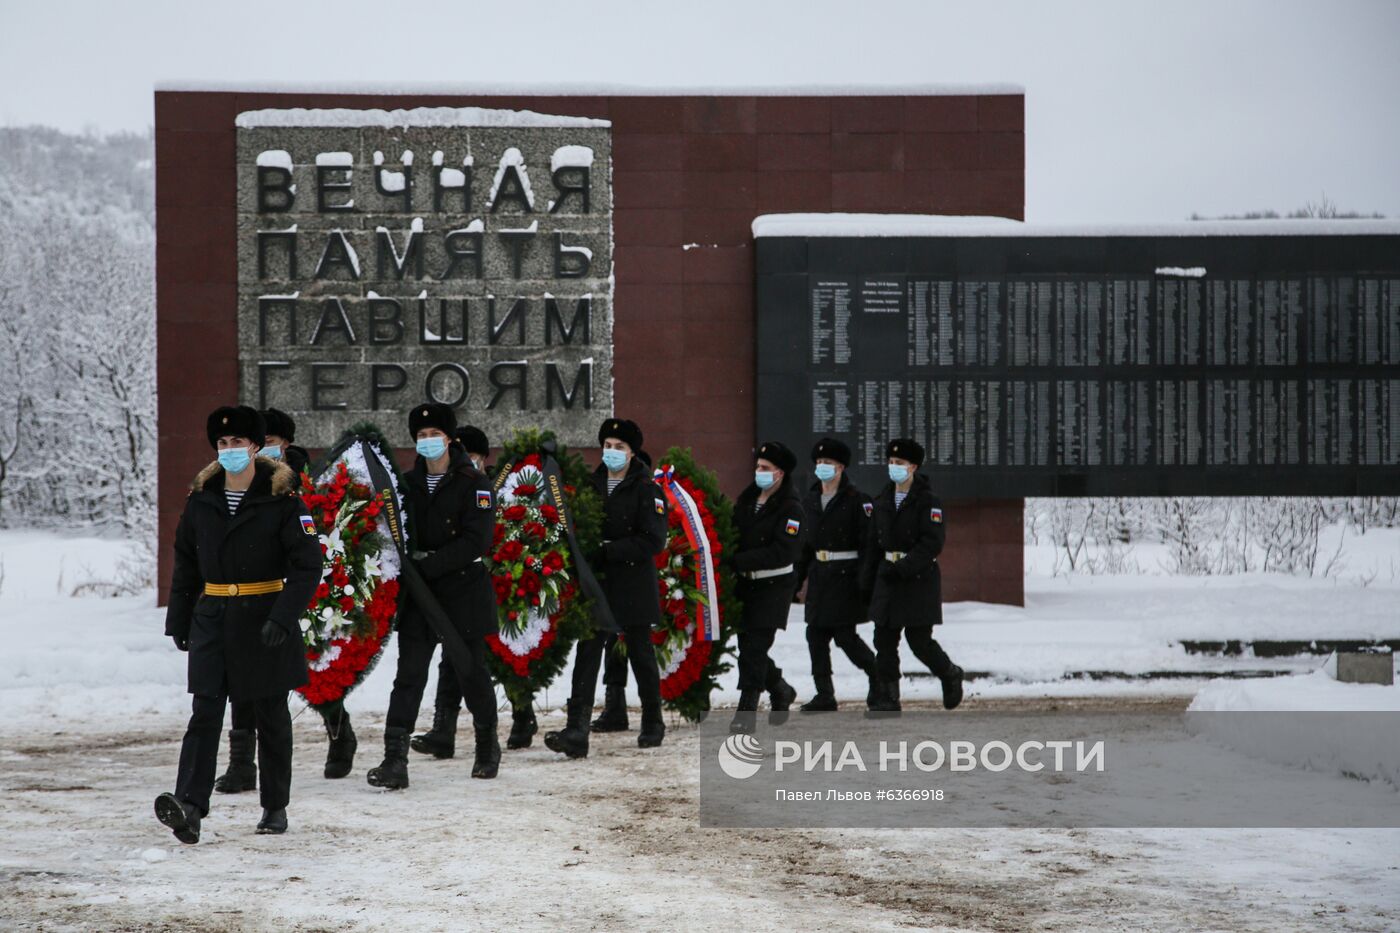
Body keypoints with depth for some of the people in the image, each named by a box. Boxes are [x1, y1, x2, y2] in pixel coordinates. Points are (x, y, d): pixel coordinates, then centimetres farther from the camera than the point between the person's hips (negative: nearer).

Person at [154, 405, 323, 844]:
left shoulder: (282, 500, -7)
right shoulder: (202, 499, 6)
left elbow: (307, 566, -10)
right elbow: (186, 564, 15)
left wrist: (282, 618, -20)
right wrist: (178, 621, 13)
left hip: (265, 621, -3)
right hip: (213, 618, 3)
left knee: (271, 716, 8)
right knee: (205, 712, -9)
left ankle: (275, 807, 20)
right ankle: (189, 806, -19)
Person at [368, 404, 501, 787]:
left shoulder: (474, 483, -7)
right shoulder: (409, 483, 7)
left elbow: (476, 541, -15)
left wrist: (430, 562, -20)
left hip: (464, 590, -3)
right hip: (419, 595, 4)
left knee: (470, 670, 8)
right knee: (409, 674, -4)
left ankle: (487, 745, 30)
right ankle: (395, 759, -8)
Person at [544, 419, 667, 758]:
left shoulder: (647, 488, -7)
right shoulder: (592, 484, 9)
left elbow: (653, 540, -14)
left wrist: (608, 551, -18)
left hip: (633, 586, -4)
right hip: (597, 584, 4)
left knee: (641, 654, 9)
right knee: (587, 654, -6)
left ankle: (653, 725, 27)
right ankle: (577, 732, -13)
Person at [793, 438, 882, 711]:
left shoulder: (856, 500, -8)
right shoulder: (809, 501, 12)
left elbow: (868, 542, -13)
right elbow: (804, 543, 17)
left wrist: (865, 580, -20)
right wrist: (797, 578, 12)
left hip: (846, 575, -6)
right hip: (819, 575, 7)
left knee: (845, 636, -7)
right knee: (816, 635, 3)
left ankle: (877, 676, 17)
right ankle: (824, 696, 10)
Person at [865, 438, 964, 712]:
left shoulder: (928, 501, -8)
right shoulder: (883, 501, 11)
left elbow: (933, 544, -15)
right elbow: (875, 542, 15)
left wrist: (902, 567, -21)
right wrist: (869, 576, 7)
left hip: (920, 579, -6)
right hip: (888, 578, 6)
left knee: (919, 640, -3)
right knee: (884, 640, 0)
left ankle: (951, 675, 24)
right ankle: (888, 699, 6)